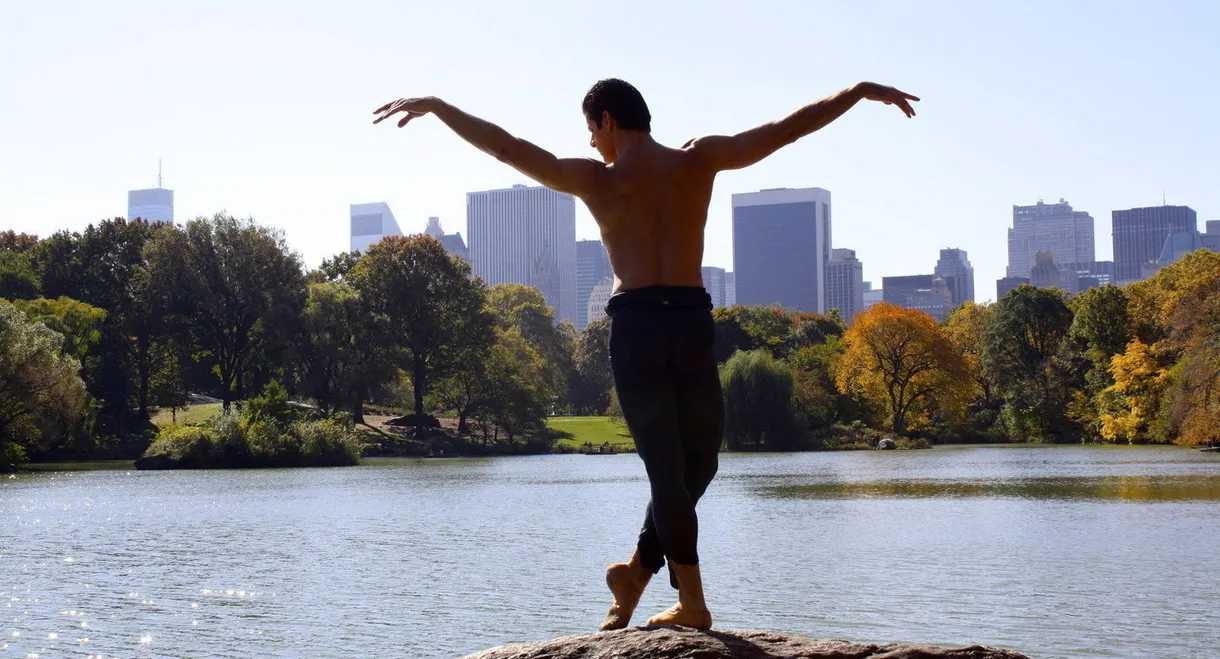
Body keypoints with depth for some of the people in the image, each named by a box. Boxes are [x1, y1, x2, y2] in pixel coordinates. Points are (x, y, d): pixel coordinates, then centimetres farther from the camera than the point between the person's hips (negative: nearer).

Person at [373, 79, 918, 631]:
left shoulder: (596, 179, 1)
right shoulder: (698, 160, 5)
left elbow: (504, 146, 1)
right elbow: (789, 128, 7)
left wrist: (435, 106, 9)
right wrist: (861, 91, 15)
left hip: (634, 326, -1)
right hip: (692, 320, 1)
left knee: (665, 469, 4)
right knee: (697, 463, 17)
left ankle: (692, 602, 3)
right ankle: (638, 569, 13)